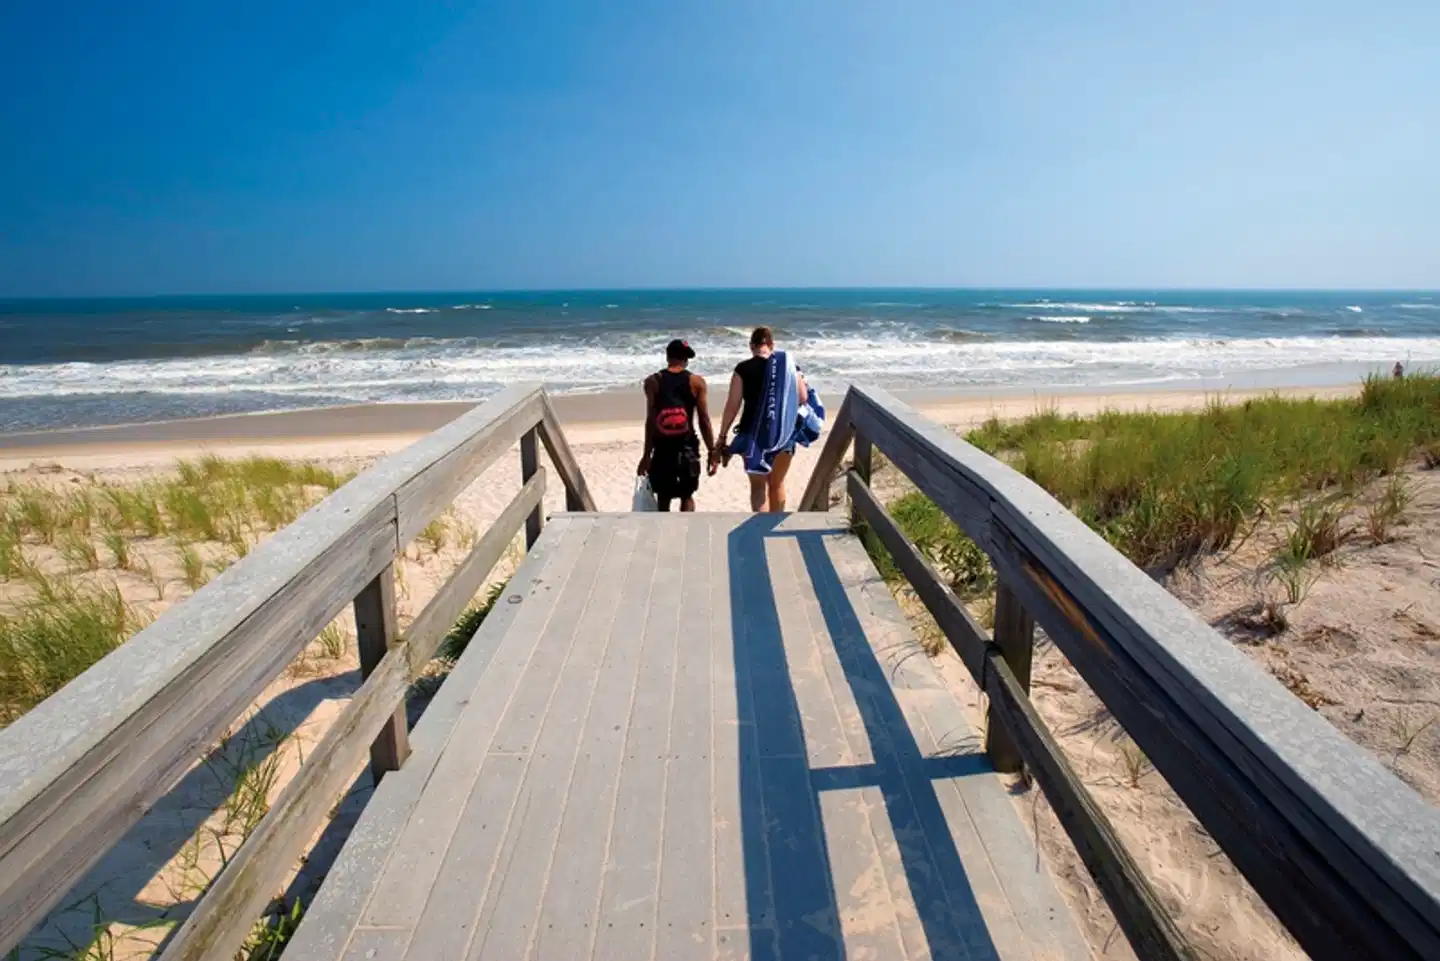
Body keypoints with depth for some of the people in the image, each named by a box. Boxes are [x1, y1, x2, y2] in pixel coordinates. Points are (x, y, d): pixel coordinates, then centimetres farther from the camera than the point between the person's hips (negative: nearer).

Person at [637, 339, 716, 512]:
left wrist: (647, 454, -4)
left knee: (663, 499, 12)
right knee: (687, 496, 15)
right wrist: (712, 452, 1)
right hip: (687, 447, 0)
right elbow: (704, 420, -5)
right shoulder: (696, 382, -2)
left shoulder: (653, 381, -2)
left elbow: (650, 421, -7)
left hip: (662, 448, 0)